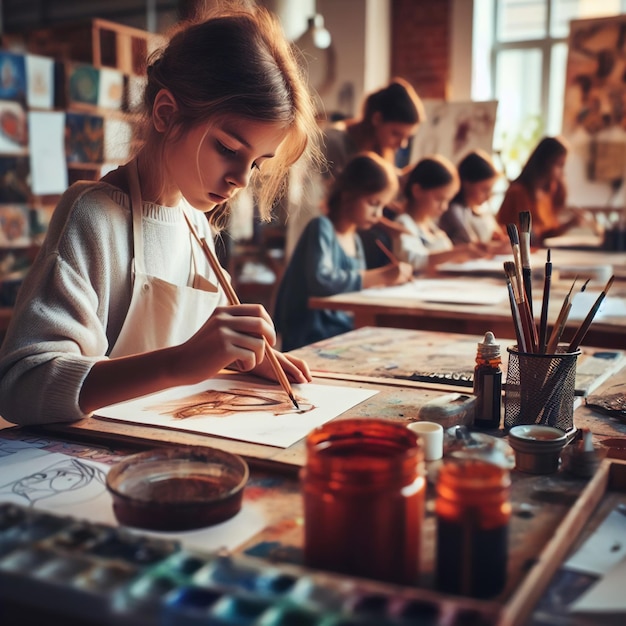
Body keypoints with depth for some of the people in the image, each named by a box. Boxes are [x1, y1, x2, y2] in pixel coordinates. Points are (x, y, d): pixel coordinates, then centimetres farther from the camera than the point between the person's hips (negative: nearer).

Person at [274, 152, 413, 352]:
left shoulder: (354, 239, 13)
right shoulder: (321, 227, -9)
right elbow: (321, 280, -25)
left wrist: (389, 276, 1)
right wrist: (381, 277, -20)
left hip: (341, 332, 8)